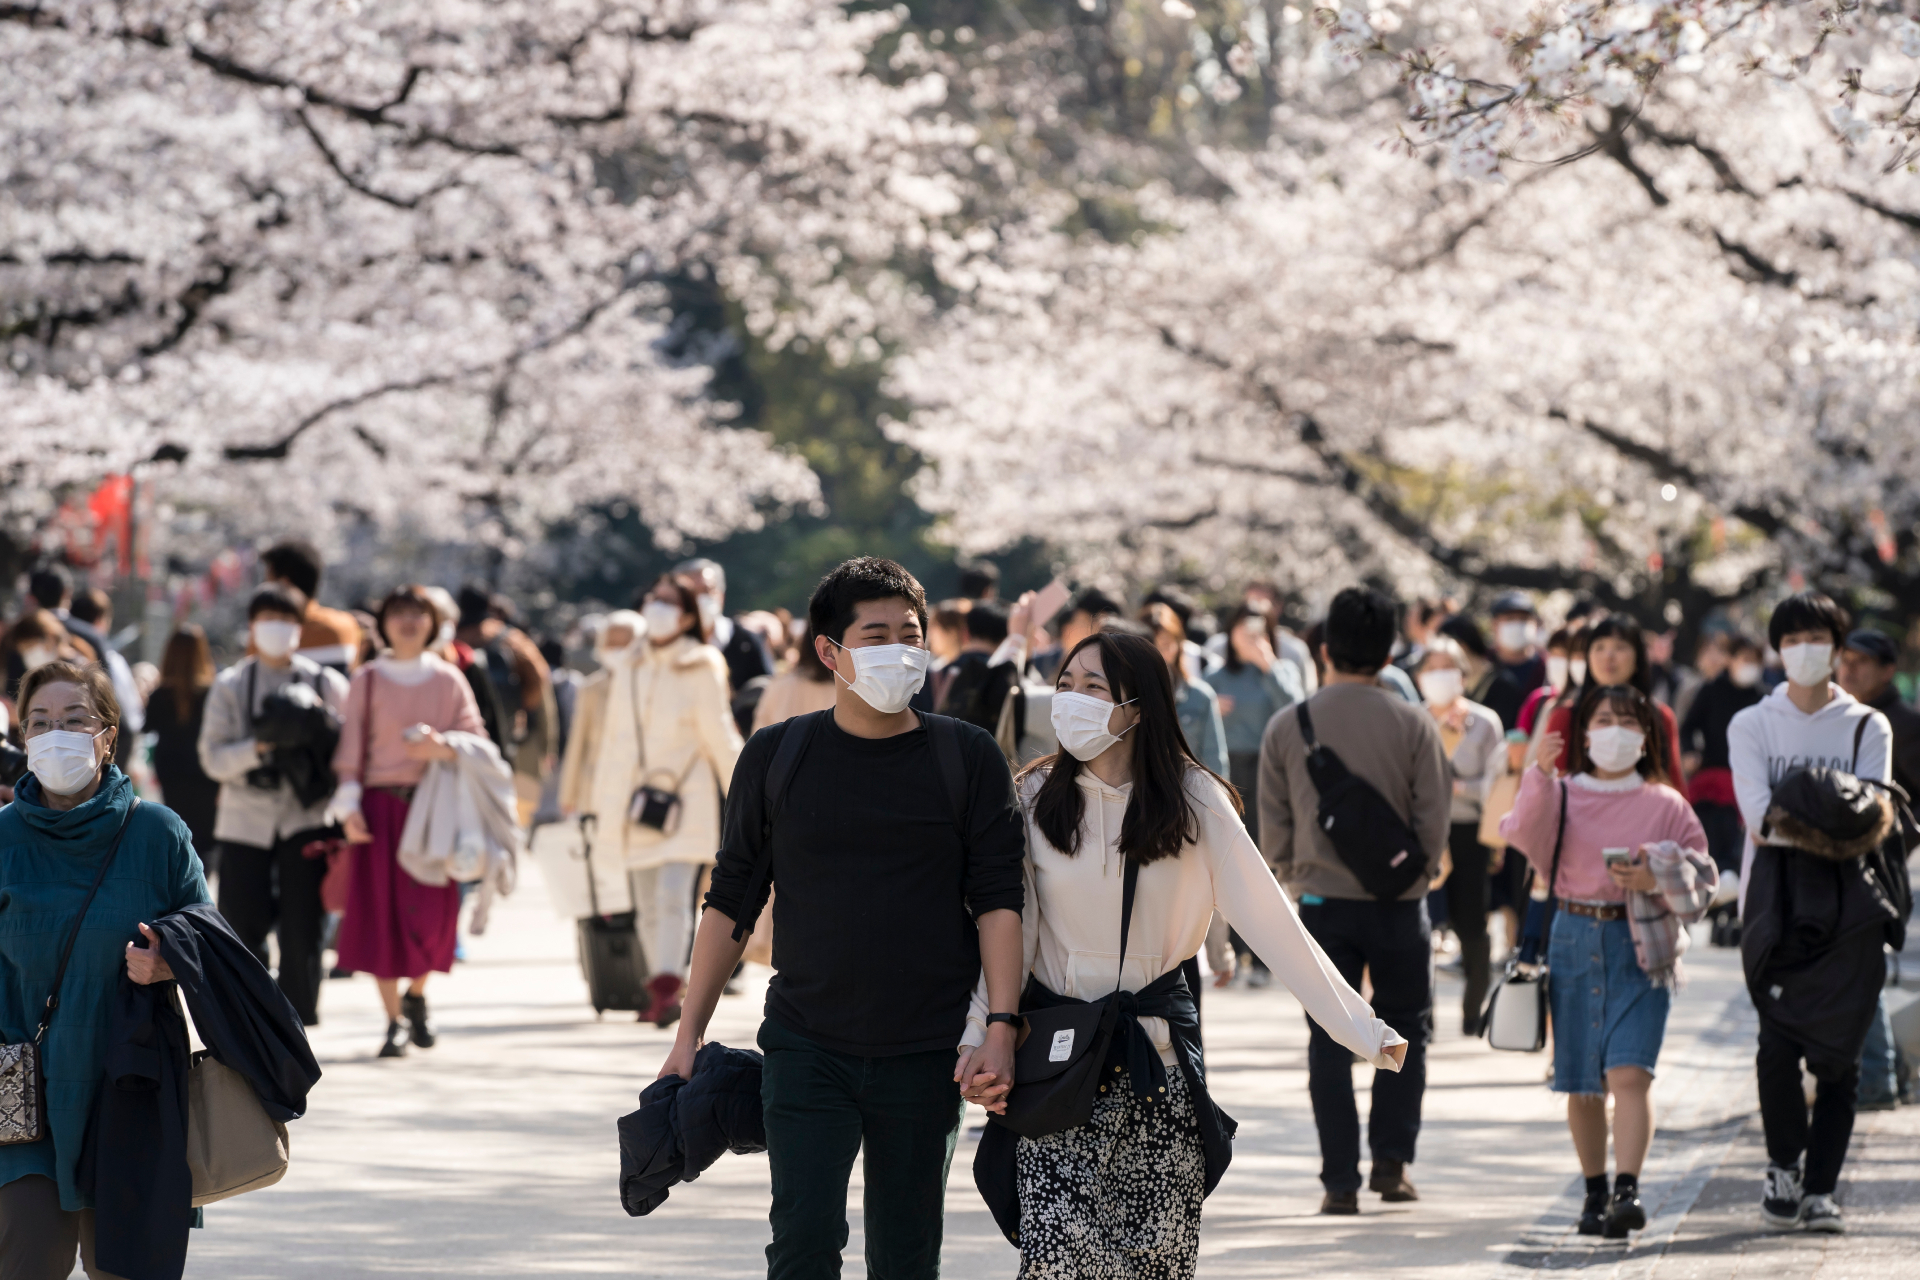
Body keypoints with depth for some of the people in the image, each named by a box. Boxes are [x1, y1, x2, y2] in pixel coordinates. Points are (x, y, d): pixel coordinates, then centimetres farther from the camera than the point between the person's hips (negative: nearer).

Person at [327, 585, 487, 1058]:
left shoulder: (448, 679, 9)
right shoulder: (367, 679, 6)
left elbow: (476, 736, 6)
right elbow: (351, 746, 3)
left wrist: (444, 748, -15)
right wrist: (349, 806, -8)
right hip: (381, 805, -1)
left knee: (432, 910, -6)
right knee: (381, 910, -5)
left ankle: (416, 995, 23)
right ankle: (395, 1021, 3)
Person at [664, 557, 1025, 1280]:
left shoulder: (968, 759, 2)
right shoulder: (775, 757, 4)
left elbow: (998, 900, 0)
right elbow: (732, 901, 9)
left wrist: (1001, 1029, -11)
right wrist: (688, 1035, 6)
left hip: (924, 1056, 0)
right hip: (807, 1048, 0)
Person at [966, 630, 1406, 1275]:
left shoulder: (1193, 801, -2)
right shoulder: (1036, 798, -1)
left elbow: (1269, 920, -4)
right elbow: (1006, 931, -4)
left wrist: (1360, 1027, -10)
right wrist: (979, 1036, -19)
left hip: (1158, 1056, 1)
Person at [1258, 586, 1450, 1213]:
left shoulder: (1287, 726, -2)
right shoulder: (1413, 724, -5)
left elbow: (1273, 826, 2)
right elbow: (1435, 816, -3)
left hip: (1322, 899, 1)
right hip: (1399, 902, -1)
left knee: (1329, 1043, 6)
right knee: (1405, 1030, 15)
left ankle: (1340, 1179, 2)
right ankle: (1392, 1157, 5)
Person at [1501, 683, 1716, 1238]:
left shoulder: (1666, 804, 6)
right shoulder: (1563, 795, 8)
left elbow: (1700, 880, 6)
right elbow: (1527, 836, -12)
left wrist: (1656, 879, -13)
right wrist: (1540, 776, -24)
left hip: (1640, 946, -2)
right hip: (1575, 939, 2)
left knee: (1629, 1070, -17)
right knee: (1581, 1082, 6)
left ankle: (1628, 1189, -22)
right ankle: (1595, 1192, 19)